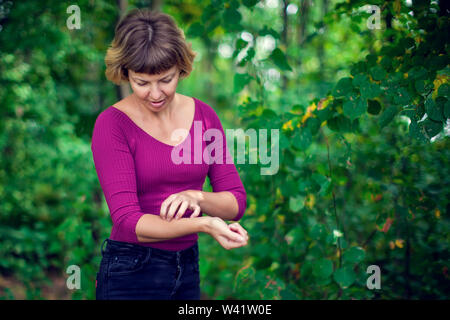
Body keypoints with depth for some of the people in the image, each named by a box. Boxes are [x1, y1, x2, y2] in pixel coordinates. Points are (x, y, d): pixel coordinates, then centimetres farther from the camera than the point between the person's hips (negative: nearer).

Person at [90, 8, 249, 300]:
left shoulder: (204, 116, 0)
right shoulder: (112, 124, -13)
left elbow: (236, 203, -1)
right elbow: (127, 220, -21)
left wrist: (196, 197, -21)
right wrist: (202, 224, -34)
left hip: (188, 269, 5)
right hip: (130, 275, -4)